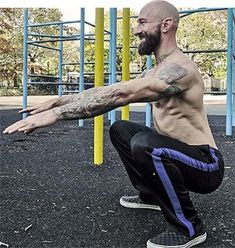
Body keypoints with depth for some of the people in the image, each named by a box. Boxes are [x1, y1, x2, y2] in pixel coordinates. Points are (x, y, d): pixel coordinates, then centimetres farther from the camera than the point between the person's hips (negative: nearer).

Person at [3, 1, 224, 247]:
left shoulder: (179, 68, -23)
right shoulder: (157, 71, 10)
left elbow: (121, 94, -34)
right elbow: (110, 91, 7)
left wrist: (56, 114, -35)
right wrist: (57, 101, 1)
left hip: (206, 164, -9)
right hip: (177, 156, 9)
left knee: (144, 143, -37)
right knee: (120, 130, 15)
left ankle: (189, 227, -15)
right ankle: (150, 195, 24)